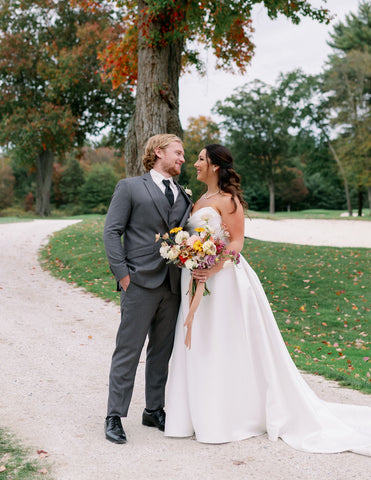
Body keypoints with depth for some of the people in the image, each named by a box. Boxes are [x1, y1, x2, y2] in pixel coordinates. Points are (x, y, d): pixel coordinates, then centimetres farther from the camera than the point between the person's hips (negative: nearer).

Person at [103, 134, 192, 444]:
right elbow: (112, 231, -2)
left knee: (162, 351, 12)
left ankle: (154, 410, 25)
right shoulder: (130, 188, 3)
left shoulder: (184, 196, 18)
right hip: (141, 282, -5)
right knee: (128, 351, -3)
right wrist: (122, 273, -10)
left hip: (173, 285, 6)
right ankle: (115, 417, 6)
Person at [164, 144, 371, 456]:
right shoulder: (200, 201, 15)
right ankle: (202, 414, 23)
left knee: (222, 348, -2)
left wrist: (212, 269, -27)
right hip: (198, 280, 9)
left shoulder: (228, 200, -10)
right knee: (199, 350, 12)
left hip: (223, 279, -9)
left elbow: (236, 242, -16)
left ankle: (226, 419, 9)